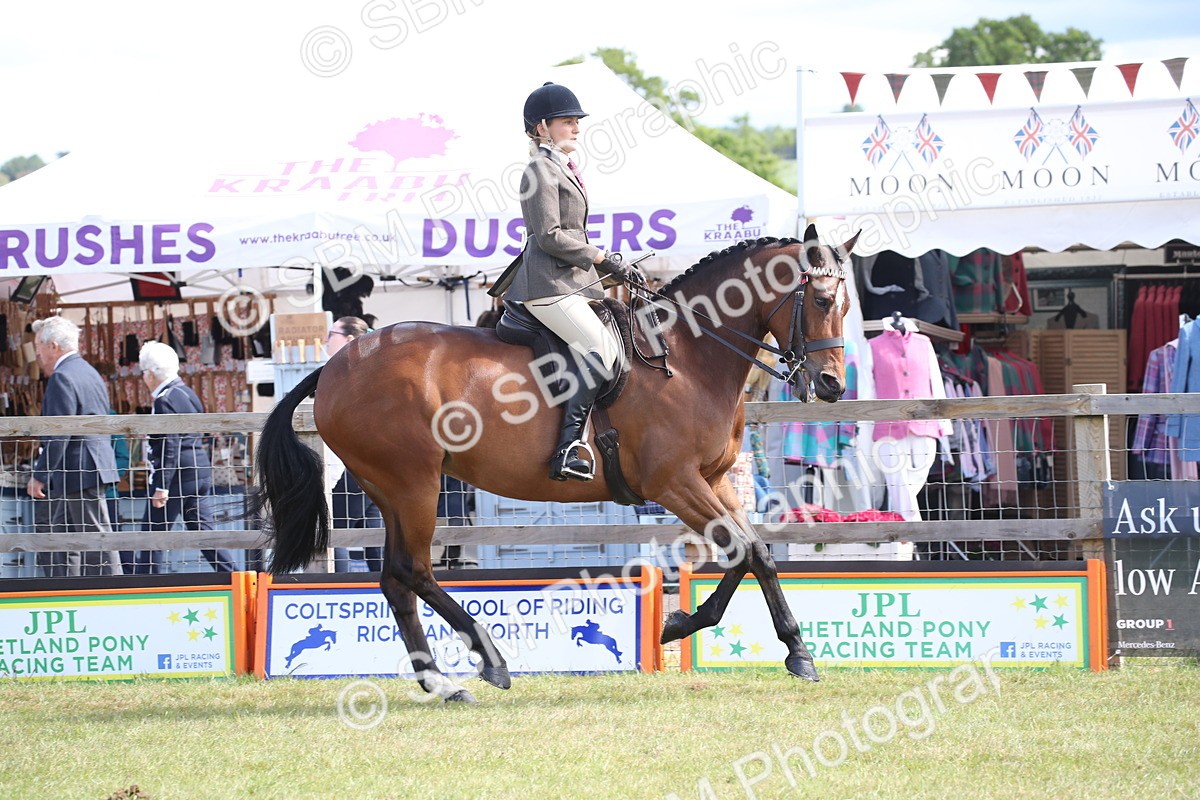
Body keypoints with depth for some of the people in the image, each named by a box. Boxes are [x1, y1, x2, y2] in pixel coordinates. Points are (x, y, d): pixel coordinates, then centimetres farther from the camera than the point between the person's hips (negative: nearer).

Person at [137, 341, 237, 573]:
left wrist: (161, 486, -20)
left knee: (153, 536, -1)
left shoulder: (164, 401, -13)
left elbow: (168, 447, -19)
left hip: (177, 476, -9)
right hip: (201, 473, 9)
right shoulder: (188, 394, 15)